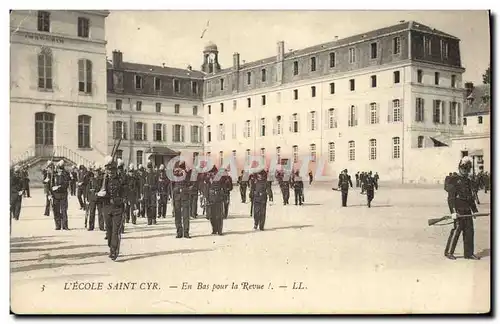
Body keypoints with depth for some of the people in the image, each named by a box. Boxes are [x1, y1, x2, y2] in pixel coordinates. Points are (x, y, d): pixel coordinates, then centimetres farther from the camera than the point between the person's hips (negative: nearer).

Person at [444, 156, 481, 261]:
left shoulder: (469, 181, 16)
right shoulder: (455, 181, -7)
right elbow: (452, 197, -13)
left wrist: (475, 210, 21)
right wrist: (453, 211, -20)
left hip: (467, 211, 7)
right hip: (459, 210, -7)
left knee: (469, 231, 6)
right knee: (457, 230, -7)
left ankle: (469, 253, 14)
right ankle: (448, 252, 4)